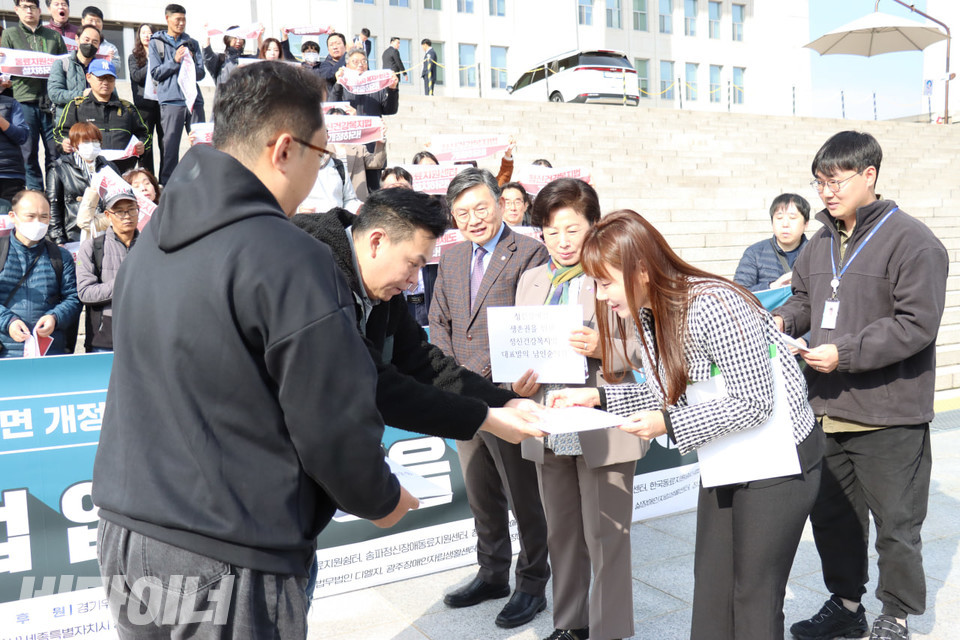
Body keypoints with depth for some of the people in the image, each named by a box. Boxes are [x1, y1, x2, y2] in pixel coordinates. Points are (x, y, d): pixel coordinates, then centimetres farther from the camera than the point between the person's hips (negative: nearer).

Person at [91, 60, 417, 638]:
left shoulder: (150, 243, 5)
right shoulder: (290, 260, -22)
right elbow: (335, 423, -19)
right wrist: (381, 500, 2)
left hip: (126, 534, 8)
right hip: (229, 566, -8)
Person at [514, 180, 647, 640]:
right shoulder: (531, 280, 11)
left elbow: (642, 347, -10)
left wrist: (602, 346, -29)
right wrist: (519, 381, -9)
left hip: (603, 427, -5)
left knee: (605, 538, 5)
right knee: (561, 534, 19)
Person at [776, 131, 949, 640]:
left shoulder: (911, 241, -12)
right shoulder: (820, 243, 11)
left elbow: (917, 324, -18)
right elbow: (804, 299, 21)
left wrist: (845, 353, -22)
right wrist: (784, 319, -1)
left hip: (889, 415, -7)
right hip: (828, 410, 7)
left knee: (896, 523, 8)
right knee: (831, 515, 17)